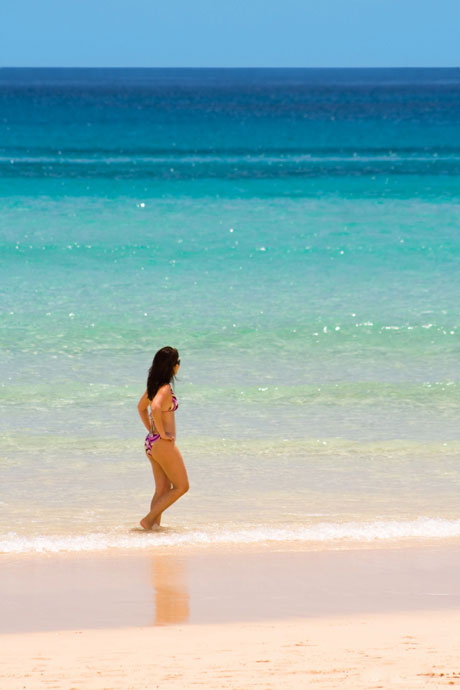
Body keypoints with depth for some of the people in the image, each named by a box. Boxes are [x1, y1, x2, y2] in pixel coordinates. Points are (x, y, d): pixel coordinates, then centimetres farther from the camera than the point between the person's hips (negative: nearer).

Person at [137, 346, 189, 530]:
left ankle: (155, 524, 9)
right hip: (163, 444, -9)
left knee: (163, 490, 13)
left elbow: (141, 407, 25)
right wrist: (162, 433, -25)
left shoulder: (154, 386, 10)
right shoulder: (165, 388, -18)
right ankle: (149, 519, -4)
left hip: (151, 441, 9)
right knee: (181, 487, 2)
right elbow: (155, 407, -37)